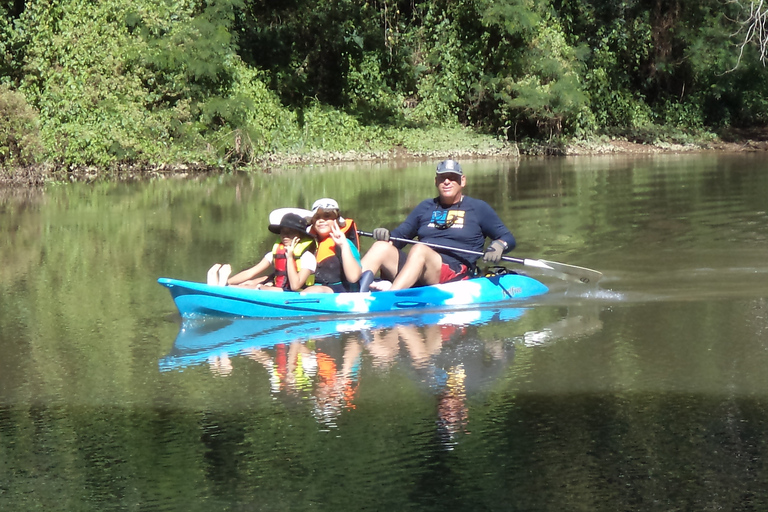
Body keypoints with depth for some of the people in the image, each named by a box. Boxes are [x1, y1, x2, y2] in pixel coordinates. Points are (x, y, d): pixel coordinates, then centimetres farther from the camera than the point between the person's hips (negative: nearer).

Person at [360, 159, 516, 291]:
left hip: (455, 273, -5)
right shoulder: (426, 207, 26)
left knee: (419, 249, -35)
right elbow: (400, 235, 26)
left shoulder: (478, 208, 15)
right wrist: (386, 235, 2)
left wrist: (498, 246, -11)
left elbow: (508, 238, 13)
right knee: (382, 247, -21)